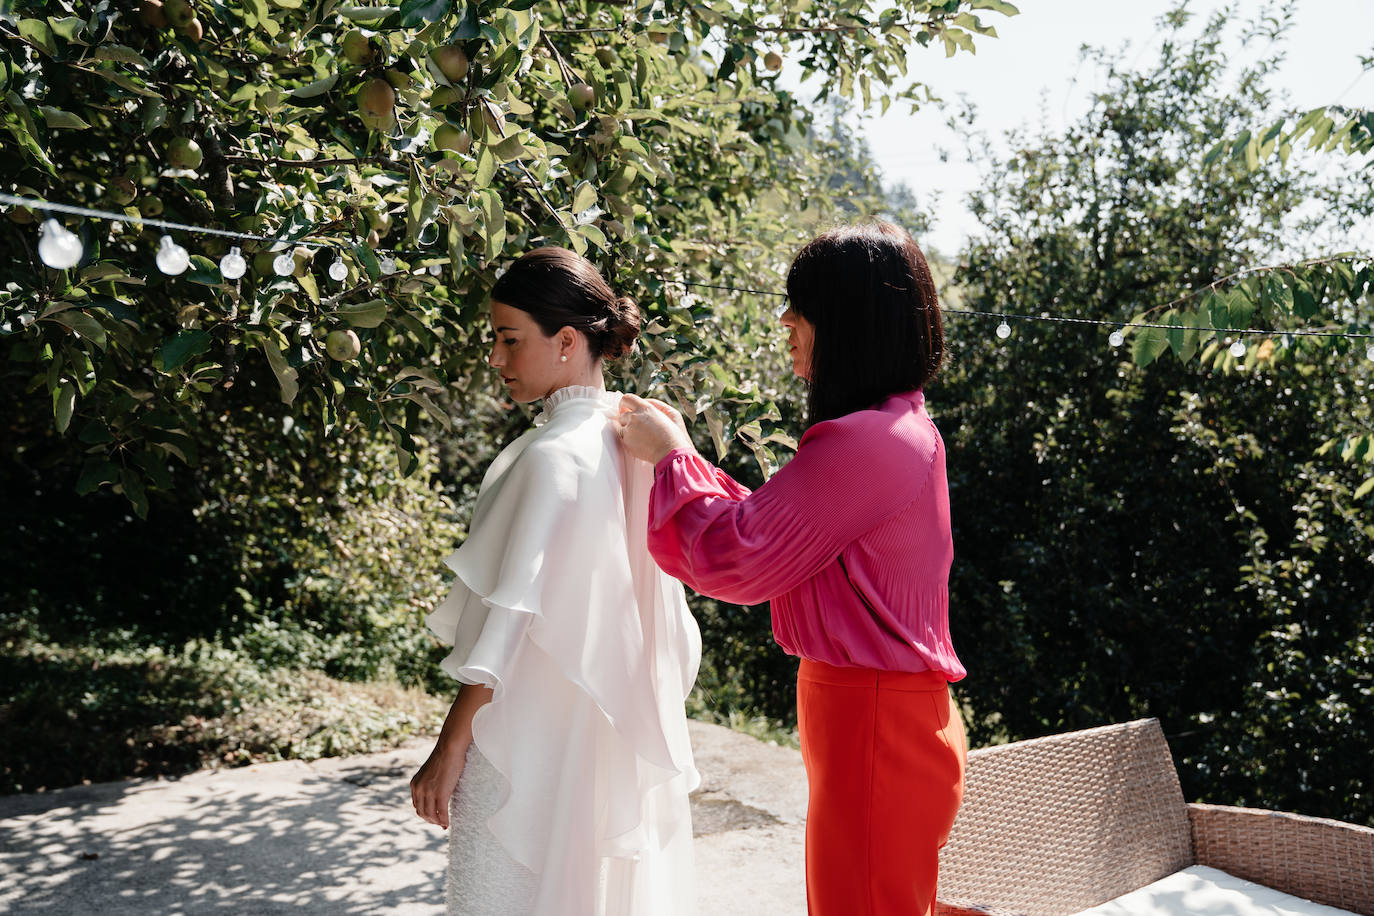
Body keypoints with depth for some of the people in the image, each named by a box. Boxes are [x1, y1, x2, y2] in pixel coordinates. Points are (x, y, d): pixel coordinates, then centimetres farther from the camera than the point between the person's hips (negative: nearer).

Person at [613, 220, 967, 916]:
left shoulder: (862, 442, -22)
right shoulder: (903, 428, 11)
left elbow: (738, 558, -18)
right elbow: (770, 532, 15)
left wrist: (670, 456, -6)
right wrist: (680, 454, 10)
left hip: (873, 727, -10)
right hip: (888, 711, 10)